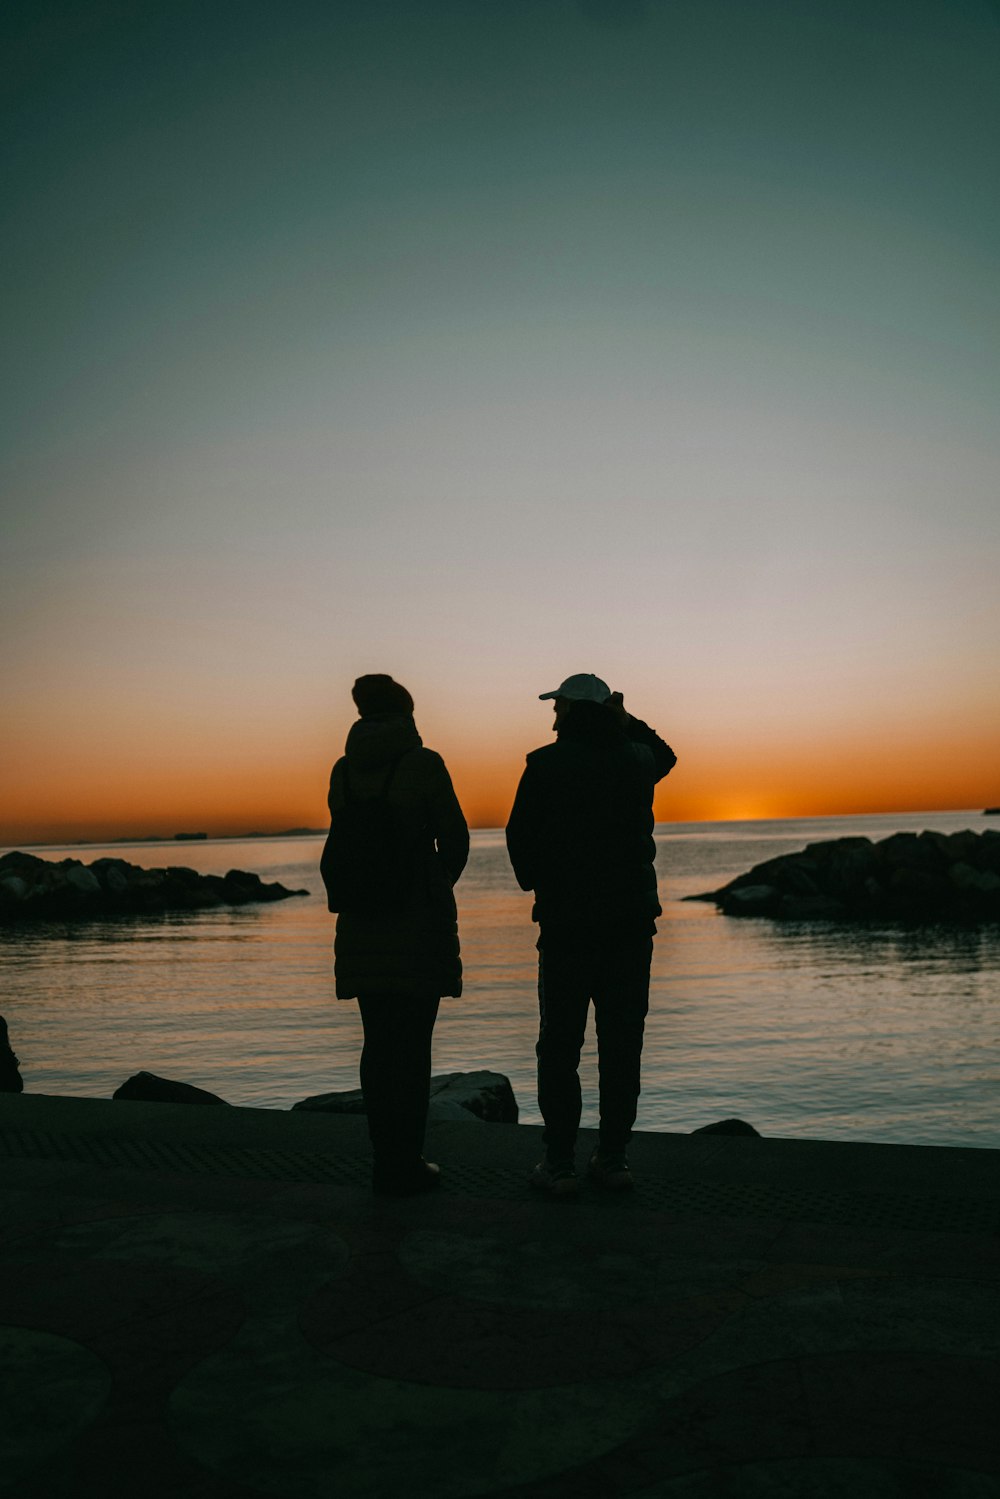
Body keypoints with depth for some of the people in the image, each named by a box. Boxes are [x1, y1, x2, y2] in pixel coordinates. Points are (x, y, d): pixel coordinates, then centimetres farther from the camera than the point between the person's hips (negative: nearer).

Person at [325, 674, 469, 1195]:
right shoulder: (423, 763, -9)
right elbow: (454, 838, -5)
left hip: (362, 923, 5)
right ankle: (405, 1166, 8)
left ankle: (386, 1158, 19)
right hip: (419, 918, -5)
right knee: (412, 1044, 2)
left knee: (378, 1041, 12)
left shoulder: (343, 769, 4)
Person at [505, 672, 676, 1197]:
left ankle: (560, 1163, 6)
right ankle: (613, 1157, 14)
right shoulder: (636, 758, 6)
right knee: (622, 1044, 9)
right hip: (632, 922, 4)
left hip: (566, 922, -3)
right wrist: (626, 722, 22)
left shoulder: (546, 764, -7)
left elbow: (520, 838, -3)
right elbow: (666, 755, 31)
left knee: (559, 1046, 4)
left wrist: (537, 885, 15)